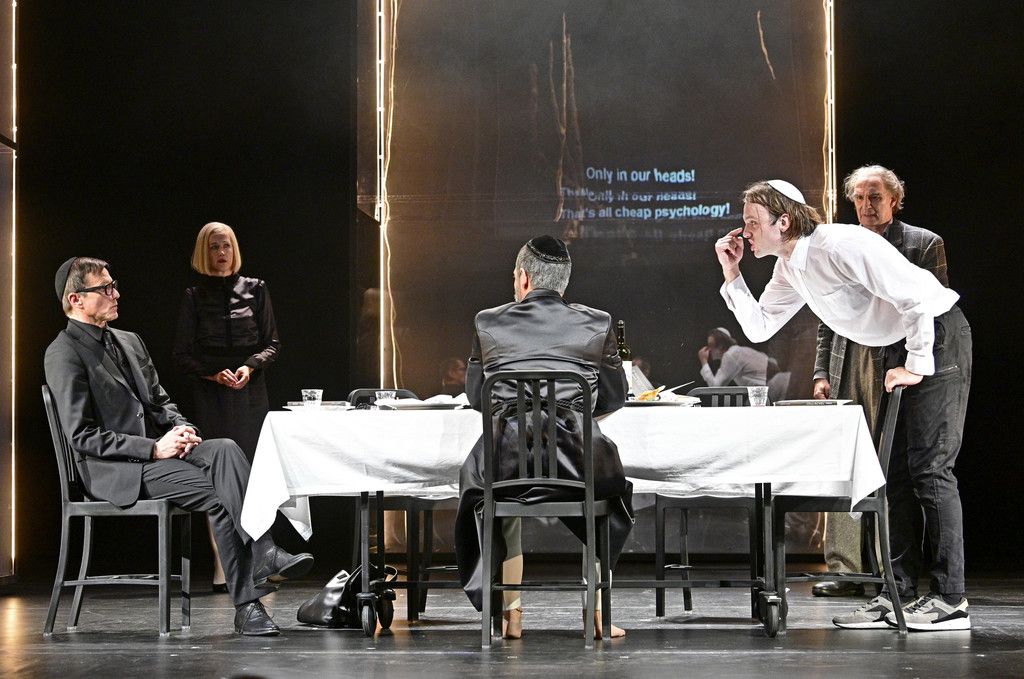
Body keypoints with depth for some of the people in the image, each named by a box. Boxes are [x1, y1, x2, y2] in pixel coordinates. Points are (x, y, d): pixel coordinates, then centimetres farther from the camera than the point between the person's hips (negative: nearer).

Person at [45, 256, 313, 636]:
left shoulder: (129, 342, 19)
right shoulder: (63, 353, -6)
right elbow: (81, 436, -13)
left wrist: (180, 428, -2)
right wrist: (153, 448, -19)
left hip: (157, 451, 7)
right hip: (115, 470, -7)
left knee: (225, 449, -24)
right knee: (218, 494, -25)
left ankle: (263, 555, -37)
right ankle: (246, 605, -23)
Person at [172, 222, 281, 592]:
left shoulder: (255, 290, 10)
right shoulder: (195, 297, 8)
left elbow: (272, 343, 10)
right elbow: (182, 353, 6)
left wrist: (250, 367, -9)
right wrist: (213, 374, -10)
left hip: (250, 392, 1)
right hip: (210, 395, -1)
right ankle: (221, 565, -7)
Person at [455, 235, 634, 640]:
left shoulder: (488, 323, 5)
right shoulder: (598, 324, 6)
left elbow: (475, 398, 16)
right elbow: (614, 401, 13)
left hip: (505, 462, 0)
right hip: (576, 462, 0)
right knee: (611, 492, 34)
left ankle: (511, 613, 28)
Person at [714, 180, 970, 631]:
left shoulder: (840, 246, -23)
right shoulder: (789, 270, 6)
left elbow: (916, 298, -26)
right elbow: (759, 328, 12)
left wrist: (917, 366, -20)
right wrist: (731, 274, 2)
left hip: (937, 336, -10)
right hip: (899, 346, 10)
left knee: (930, 467, -11)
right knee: (894, 470, 6)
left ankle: (950, 599, -8)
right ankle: (899, 594, 9)